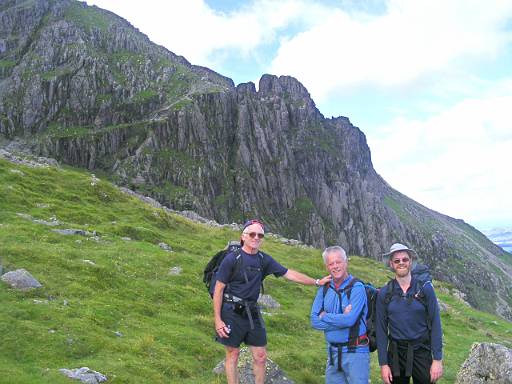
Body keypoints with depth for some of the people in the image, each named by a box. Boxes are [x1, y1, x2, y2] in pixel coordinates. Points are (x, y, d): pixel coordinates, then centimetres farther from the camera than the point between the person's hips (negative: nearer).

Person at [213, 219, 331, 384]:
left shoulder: (264, 260, 4)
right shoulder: (232, 258, -11)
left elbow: (289, 274, 6)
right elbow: (218, 289, -9)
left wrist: (317, 282, 4)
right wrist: (218, 320, -13)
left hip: (252, 313, 5)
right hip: (231, 312, -5)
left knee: (260, 356, 7)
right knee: (233, 355, 4)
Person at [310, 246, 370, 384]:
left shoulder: (357, 287, -11)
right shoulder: (324, 289, 4)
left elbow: (349, 319, -23)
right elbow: (314, 321, -3)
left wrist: (324, 316, -9)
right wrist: (340, 319, -15)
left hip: (355, 352, -5)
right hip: (332, 351, 5)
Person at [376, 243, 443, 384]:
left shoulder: (425, 288, -4)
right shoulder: (384, 293, -1)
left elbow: (435, 324, -4)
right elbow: (381, 329, 1)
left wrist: (438, 359, -8)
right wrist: (383, 363, -1)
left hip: (422, 351, -1)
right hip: (396, 352, 1)